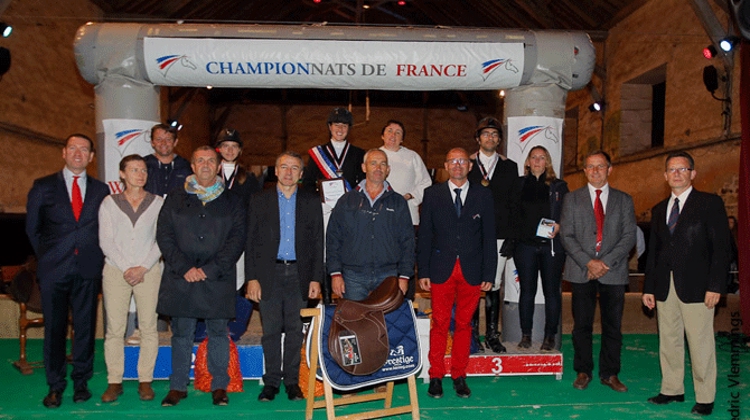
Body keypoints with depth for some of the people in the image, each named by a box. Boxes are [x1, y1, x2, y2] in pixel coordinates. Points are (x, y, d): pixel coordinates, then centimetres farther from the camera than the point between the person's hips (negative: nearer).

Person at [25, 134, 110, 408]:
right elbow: (32, 228, 10)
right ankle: (55, 386, 15)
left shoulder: (100, 190, 9)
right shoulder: (43, 187, 6)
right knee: (54, 328, 4)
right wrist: (46, 257, 7)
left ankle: (81, 382, 17)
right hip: (54, 270, -1)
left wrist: (97, 257, 2)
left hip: (88, 270, 1)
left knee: (86, 326, 5)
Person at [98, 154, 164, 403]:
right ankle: (115, 382, 10)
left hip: (148, 271, 0)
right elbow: (106, 240, 2)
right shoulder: (109, 203, 8)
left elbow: (161, 240, 1)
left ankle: (145, 381, 9)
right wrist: (126, 268, -8)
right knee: (114, 328, 0)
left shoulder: (158, 203, 7)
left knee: (148, 327, 0)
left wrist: (142, 268, -9)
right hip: (115, 270, 0)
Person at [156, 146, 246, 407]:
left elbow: (237, 239, 1)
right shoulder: (175, 199, 11)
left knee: (218, 332, 4)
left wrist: (211, 269, -9)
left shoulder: (232, 201, 9)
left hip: (218, 278, 0)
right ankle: (178, 386, 17)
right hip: (180, 278, 1)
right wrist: (184, 268, -9)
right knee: (181, 333, 6)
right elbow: (164, 235, 3)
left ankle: (219, 386, 15)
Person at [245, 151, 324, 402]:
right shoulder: (260, 202, 6)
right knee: (271, 331, 5)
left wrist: (316, 278, -1)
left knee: (295, 331, 6)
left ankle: (292, 381, 17)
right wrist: (252, 278, -4)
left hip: (299, 274, 0)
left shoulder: (311, 202, 7)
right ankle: (271, 381, 17)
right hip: (269, 274, 0)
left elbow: (317, 242, 6)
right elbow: (251, 242, 4)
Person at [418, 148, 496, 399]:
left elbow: (489, 237, 5)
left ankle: (459, 376, 20)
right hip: (441, 270, -1)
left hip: (472, 270, 1)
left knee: (464, 324, 8)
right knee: (440, 324, 3)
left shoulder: (483, 195, 7)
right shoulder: (432, 194, 5)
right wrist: (423, 271, -2)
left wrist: (489, 274, 0)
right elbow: (425, 235, 4)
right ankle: (436, 376, 15)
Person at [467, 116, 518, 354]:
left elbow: (514, 205, 9)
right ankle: (472, 334, 10)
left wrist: (511, 237, 1)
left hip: (499, 236, 1)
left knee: (493, 286, 6)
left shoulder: (509, 167, 12)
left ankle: (492, 335, 16)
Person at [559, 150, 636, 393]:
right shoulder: (572, 199, 7)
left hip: (613, 272, 1)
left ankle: (610, 374, 18)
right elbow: (566, 236, 0)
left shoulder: (624, 200, 9)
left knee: (612, 326, 6)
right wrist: (588, 262, -12)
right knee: (582, 325, 5)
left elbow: (629, 236, 1)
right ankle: (583, 371, 18)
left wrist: (605, 262, -11)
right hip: (581, 272, 0)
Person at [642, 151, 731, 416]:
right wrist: (649, 287, 11)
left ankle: (705, 398, 12)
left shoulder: (710, 203, 1)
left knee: (700, 344, 0)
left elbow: (721, 248, -4)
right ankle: (672, 390, 22)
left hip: (696, 286, -5)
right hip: (665, 288, 5)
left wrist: (715, 285, -12)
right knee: (668, 342, 10)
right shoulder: (658, 210, 15)